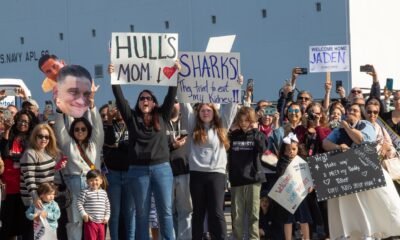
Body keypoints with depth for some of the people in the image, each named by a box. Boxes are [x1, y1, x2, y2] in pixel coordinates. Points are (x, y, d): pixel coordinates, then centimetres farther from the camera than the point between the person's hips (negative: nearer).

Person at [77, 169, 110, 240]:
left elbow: (107, 205, 17)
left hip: (101, 222, 6)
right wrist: (83, 214, -15)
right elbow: (79, 203, -8)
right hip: (90, 221, -6)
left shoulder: (104, 193, 10)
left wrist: (107, 216, 8)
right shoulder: (85, 192, -7)